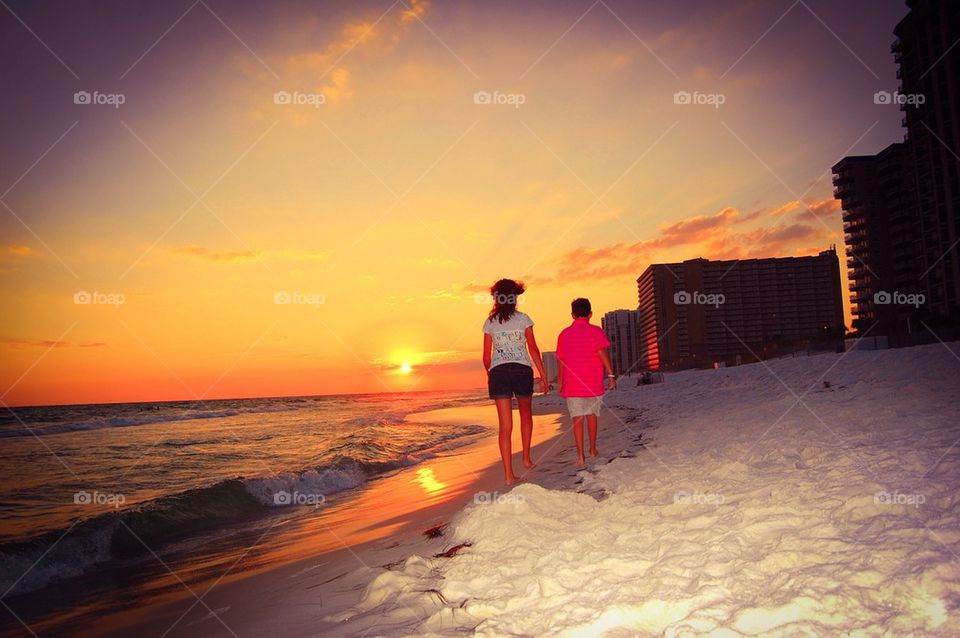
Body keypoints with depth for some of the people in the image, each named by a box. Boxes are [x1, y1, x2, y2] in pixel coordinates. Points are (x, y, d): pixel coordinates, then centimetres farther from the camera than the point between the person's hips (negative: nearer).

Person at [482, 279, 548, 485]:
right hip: (522, 370, -1)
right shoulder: (523, 319, 1)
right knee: (526, 415, 24)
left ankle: (509, 474, -2)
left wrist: (490, 376, 22)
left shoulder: (490, 323, 7)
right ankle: (526, 458, 24)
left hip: (498, 373, 1)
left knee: (505, 425, 0)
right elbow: (533, 350, -2)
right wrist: (543, 376, 2)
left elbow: (487, 356, 8)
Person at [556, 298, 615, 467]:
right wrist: (611, 374, -10)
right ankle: (593, 449, 29)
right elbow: (602, 353, -14)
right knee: (592, 415, 17)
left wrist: (561, 382, 18)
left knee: (577, 418, 0)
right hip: (593, 383, -1)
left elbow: (560, 360, 10)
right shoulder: (595, 331, -1)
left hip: (572, 383, 1)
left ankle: (580, 455, -9)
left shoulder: (564, 334, 7)